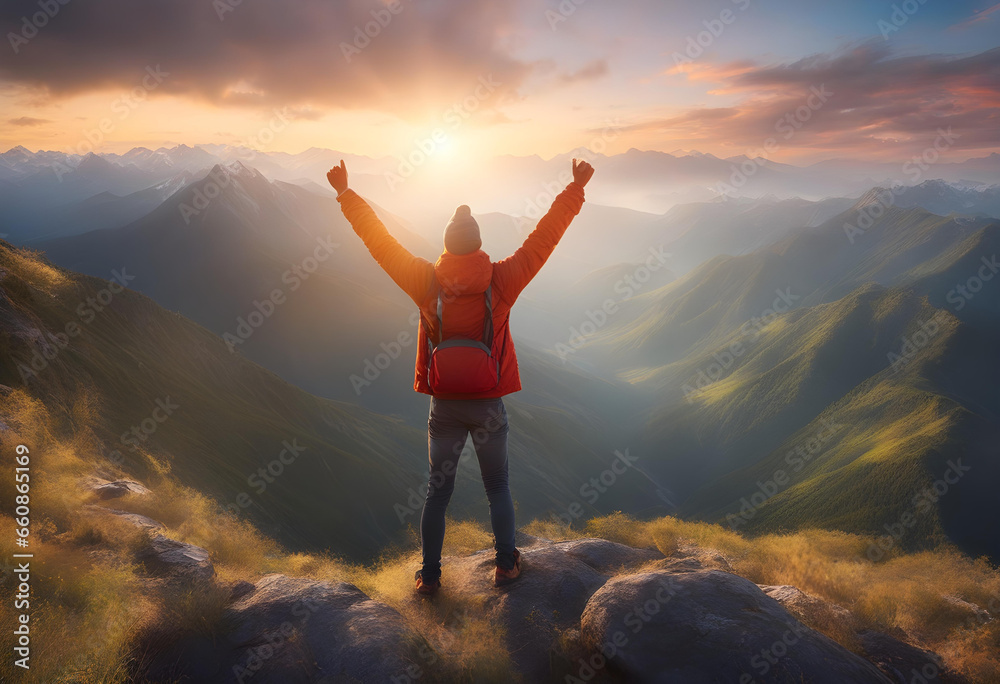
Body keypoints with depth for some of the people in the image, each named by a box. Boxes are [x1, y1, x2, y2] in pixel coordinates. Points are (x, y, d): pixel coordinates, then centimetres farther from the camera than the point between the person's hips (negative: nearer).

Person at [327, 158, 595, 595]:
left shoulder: (426, 282, -8)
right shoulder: (501, 280, -9)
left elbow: (379, 241, -1)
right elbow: (545, 237, -2)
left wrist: (345, 193, 9)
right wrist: (576, 188, 6)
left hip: (444, 407, 1)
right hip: (489, 406, -1)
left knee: (438, 490, 14)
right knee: (498, 488, 17)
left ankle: (429, 575, 21)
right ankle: (505, 566, 24)